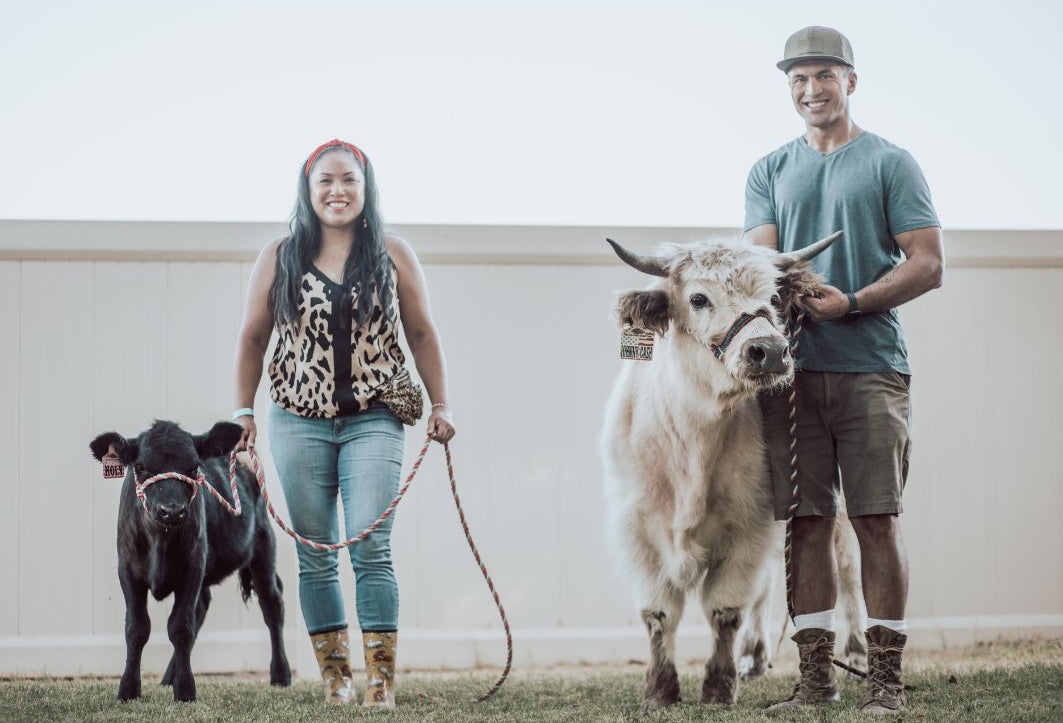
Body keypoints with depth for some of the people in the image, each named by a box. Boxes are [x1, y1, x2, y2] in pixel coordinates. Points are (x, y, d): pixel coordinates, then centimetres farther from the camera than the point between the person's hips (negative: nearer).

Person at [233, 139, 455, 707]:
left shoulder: (393, 255, 5)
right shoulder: (278, 259, 6)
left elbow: (421, 333, 9)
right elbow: (253, 337, 11)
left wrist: (441, 405, 4)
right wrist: (243, 410, 5)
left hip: (373, 421, -1)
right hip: (299, 421, 2)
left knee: (370, 547, -12)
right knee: (315, 556, 4)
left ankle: (382, 681, -10)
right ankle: (335, 677, 11)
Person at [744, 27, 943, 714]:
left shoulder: (890, 163, 6)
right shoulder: (770, 172, 17)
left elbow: (928, 264, 0)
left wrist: (851, 303, -12)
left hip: (870, 366, -3)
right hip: (792, 368, 3)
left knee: (877, 518, -5)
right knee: (808, 521, 2)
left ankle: (886, 677, -1)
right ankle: (816, 674, 6)